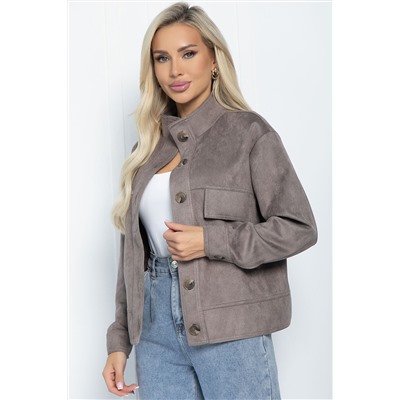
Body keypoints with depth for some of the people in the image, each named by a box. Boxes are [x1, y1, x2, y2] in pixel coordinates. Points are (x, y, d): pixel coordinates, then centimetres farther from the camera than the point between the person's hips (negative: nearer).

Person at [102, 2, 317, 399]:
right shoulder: (150, 145, 11)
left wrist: (211, 242, -15)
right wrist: (119, 341, 11)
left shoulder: (248, 132, -3)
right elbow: (134, 250, 13)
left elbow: (299, 228, -6)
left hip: (228, 329, -4)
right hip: (155, 327, 5)